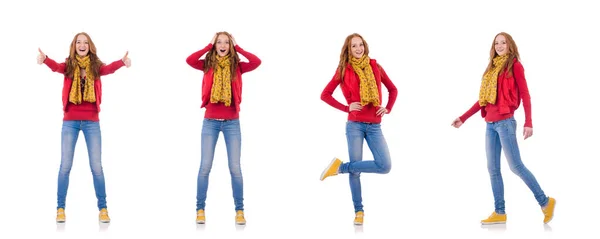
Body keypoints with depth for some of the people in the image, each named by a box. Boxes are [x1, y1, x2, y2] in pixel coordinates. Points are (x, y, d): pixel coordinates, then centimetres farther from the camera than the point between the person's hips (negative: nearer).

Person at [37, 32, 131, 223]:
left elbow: (109, 68, -20)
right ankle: (60, 208, 11)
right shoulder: (69, 65, 1)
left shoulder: (95, 66, 1)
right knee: (65, 165, 2)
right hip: (70, 121, 0)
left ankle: (102, 208, 9)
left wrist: (122, 62, -43)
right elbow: (56, 67, -21)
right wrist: (44, 59, -45)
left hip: (91, 121, 0)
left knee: (96, 166, 0)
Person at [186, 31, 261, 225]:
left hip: (232, 122, 0)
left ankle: (239, 210, 9)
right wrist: (209, 46, -8)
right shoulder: (208, 65, 1)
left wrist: (237, 48, -6)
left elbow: (257, 62, -16)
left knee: (235, 167, 0)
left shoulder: (237, 66, 1)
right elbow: (189, 60, -17)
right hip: (210, 122, 0)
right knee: (205, 166, 0)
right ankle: (200, 209, 9)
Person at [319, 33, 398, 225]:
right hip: (355, 125, -3)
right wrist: (346, 108, -6)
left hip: (374, 126, 3)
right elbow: (325, 95, 3)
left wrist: (388, 109, 4)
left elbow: (393, 89, 19)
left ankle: (341, 167, 2)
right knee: (355, 169, -4)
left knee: (385, 166, -12)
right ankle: (359, 211, 10)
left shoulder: (375, 67, 8)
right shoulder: (344, 70, 2)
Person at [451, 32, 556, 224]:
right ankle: (499, 212, 7)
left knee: (515, 166, -9)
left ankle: (545, 201, 3)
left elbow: (525, 95, -6)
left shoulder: (514, 65, -1)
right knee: (493, 168, 4)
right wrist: (463, 118, 20)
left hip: (505, 122, -7)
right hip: (490, 124, 7)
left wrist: (528, 122, -16)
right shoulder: (492, 68, 16)